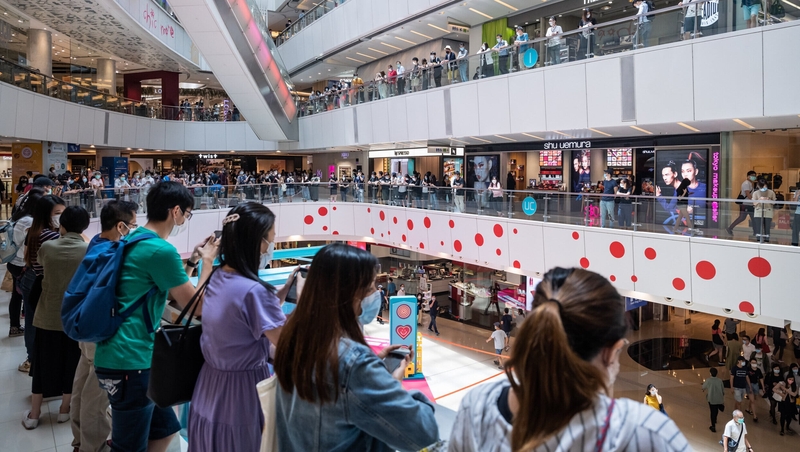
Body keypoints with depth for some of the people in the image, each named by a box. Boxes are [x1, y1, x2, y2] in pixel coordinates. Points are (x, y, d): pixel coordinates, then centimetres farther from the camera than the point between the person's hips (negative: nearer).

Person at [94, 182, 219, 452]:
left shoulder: (136, 239, 10)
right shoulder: (161, 250, -20)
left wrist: (192, 260, 13)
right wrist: (208, 261, -4)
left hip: (121, 356, 10)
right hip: (129, 362, -10)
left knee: (165, 428, 20)